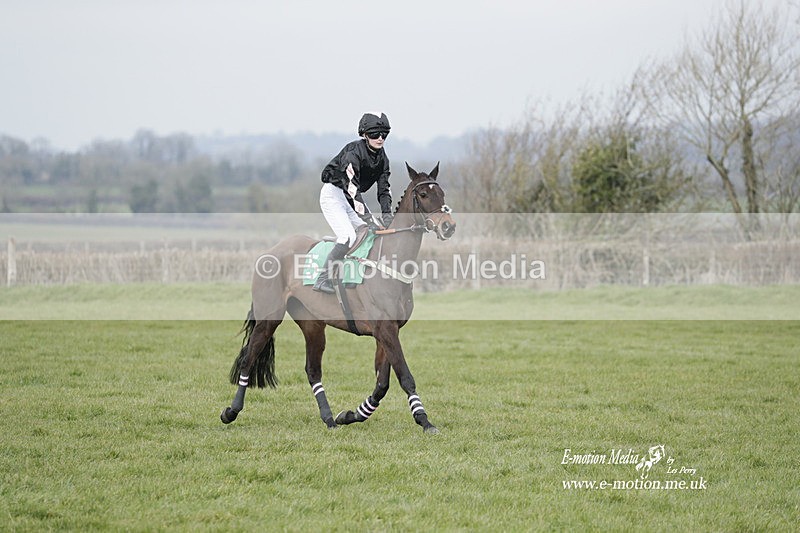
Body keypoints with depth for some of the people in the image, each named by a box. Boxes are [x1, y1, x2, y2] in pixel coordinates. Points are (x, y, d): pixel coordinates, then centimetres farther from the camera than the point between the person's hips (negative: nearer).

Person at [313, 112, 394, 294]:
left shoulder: (381, 158, 2)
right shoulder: (353, 152, -22)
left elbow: (384, 189, 2)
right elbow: (351, 186, -30)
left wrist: (386, 215, -14)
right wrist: (366, 215, -36)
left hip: (352, 197, 8)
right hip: (333, 194, -8)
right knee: (348, 236, -23)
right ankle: (323, 278, -22)